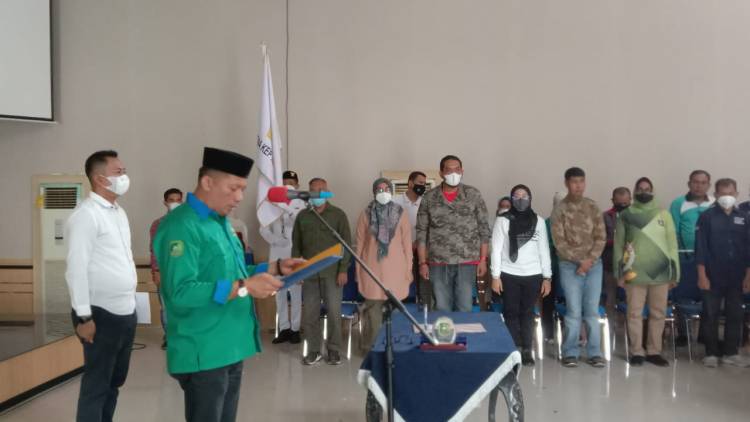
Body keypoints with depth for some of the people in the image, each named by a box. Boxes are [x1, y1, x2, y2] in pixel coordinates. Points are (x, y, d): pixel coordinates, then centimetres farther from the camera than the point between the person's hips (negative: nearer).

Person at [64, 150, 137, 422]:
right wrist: (84, 317, -18)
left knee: (115, 381, 18)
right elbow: (76, 268, -17)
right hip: (102, 315, -8)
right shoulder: (86, 215, -13)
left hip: (126, 313, 8)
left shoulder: (119, 212, 12)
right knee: (96, 386, 2)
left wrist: (131, 302, 15)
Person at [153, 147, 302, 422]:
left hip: (230, 349, 10)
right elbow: (181, 292, -26)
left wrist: (275, 268, 9)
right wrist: (243, 287, -27)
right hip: (204, 355, -9)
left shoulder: (219, 222, 13)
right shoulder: (181, 226, -18)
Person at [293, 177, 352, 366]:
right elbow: (296, 244, 13)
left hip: (332, 272, -2)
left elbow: (346, 243, -1)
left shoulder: (338, 214, 2)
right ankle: (313, 350, 13)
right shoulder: (302, 216, 10)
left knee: (334, 312, -1)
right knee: (309, 313, 3)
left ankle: (334, 350, 11)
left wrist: (343, 269, -8)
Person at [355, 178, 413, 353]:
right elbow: (360, 243, 7)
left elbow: (407, 243, 5)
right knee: (373, 310, -1)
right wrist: (358, 271, 5)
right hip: (372, 269, 0)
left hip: (395, 269, 0)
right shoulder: (366, 214, 5)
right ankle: (370, 348, 8)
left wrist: (408, 269, 2)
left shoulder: (400, 213, 4)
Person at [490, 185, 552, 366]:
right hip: (509, 275, -1)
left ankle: (527, 350, 12)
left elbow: (544, 250, 8)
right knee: (511, 312, 0)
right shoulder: (503, 221, 1)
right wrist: (495, 276, -7)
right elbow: (496, 250, -1)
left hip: (533, 275, 2)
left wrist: (547, 277, 3)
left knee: (527, 313, 5)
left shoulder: (539, 221, 7)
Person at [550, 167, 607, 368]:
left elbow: (601, 237, 3)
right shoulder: (560, 210, -2)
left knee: (592, 310, 4)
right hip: (570, 266, -2)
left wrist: (590, 259, -11)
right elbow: (559, 242, -6)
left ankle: (594, 352, 11)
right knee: (573, 311, -2)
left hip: (594, 265, 2)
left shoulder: (593, 207, 6)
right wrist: (579, 261, -13)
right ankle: (570, 352, 9)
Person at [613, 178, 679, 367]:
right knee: (635, 313, 2)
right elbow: (618, 244, 4)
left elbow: (672, 243, 7)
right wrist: (619, 272, -2)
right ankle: (636, 352, 10)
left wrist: (674, 272, 4)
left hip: (660, 272, 2)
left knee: (658, 313, 7)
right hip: (634, 273, -2)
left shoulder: (664, 214, 7)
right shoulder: (626, 214, 4)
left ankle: (654, 351, 18)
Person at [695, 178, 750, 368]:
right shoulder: (707, 217, -4)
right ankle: (711, 353, 12)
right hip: (713, 276, -3)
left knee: (735, 315, 9)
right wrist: (702, 275, -11)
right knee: (711, 315, 3)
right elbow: (701, 247, -6)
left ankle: (731, 353, 20)